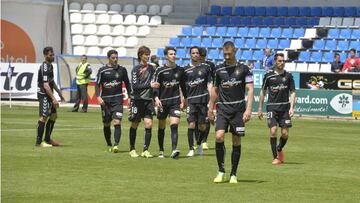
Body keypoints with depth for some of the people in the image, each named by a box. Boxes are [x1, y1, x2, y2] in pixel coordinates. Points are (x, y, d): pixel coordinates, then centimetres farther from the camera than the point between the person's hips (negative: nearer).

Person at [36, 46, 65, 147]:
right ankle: (39, 141, -7)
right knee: (44, 116, -10)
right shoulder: (44, 68, -19)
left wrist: (59, 93, 26)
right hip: (43, 94, -10)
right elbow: (45, 85, -24)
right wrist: (53, 98, -26)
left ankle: (47, 139, 22)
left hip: (48, 94, 10)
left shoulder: (50, 66, 13)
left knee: (53, 115, 14)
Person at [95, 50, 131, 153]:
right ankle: (109, 145, 24)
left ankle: (116, 145, -23)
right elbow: (97, 84, 1)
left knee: (117, 123, -16)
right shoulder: (102, 70, 1)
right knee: (106, 124, 9)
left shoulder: (122, 70, 6)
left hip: (117, 100, -1)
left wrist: (130, 97, 12)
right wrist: (98, 97, -14)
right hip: (105, 100, 1)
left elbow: (127, 84, 15)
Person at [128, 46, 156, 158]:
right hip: (137, 100, -3)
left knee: (149, 124, -9)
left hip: (148, 100, 3)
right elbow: (135, 86, -14)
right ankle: (132, 149, 19)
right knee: (134, 125, 5)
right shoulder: (136, 69, -5)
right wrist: (149, 85, -22)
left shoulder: (151, 68, 9)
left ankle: (145, 150, -6)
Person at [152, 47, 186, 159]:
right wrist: (156, 98, -20)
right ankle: (161, 151, 22)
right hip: (163, 101, -1)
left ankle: (174, 150, -25)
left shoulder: (180, 70, 7)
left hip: (175, 101, 1)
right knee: (161, 127, 9)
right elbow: (155, 86, -5)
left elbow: (182, 85, 19)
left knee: (174, 125, -16)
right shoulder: (160, 70, -2)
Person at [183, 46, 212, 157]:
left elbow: (209, 83, 7)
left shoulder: (205, 67, 7)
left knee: (202, 126, 3)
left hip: (203, 99, 1)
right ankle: (191, 149, -3)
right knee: (191, 124, -10)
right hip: (191, 100, -1)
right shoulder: (186, 69, 6)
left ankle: (199, 143, 29)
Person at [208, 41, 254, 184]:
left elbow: (250, 89, -4)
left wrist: (248, 109, -14)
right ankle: (221, 171, -5)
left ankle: (233, 174, 12)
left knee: (237, 141, 2)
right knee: (219, 136, -17)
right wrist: (210, 110, 15)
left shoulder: (243, 69, 1)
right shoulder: (218, 69, 9)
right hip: (222, 108, 1)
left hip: (238, 108, -1)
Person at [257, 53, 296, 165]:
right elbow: (263, 92, 10)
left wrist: (291, 107, -5)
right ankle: (275, 157, -3)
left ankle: (279, 149, 29)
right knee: (273, 131, -13)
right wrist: (260, 108, 9)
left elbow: (292, 92, 7)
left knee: (285, 134, -1)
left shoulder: (288, 76, 5)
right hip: (272, 106, -1)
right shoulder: (268, 75, 2)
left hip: (285, 107, 1)